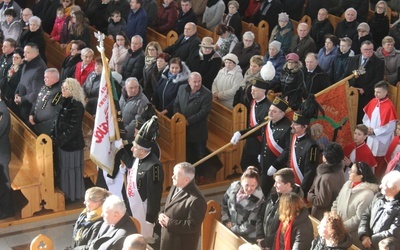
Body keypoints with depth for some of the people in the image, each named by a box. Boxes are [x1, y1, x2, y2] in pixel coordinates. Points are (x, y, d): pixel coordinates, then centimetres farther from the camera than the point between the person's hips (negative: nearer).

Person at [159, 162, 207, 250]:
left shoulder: (196, 200, -28)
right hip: (168, 238, 9)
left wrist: (169, 223, -24)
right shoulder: (175, 187, 2)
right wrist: (162, 215, -7)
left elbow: (193, 226, -27)